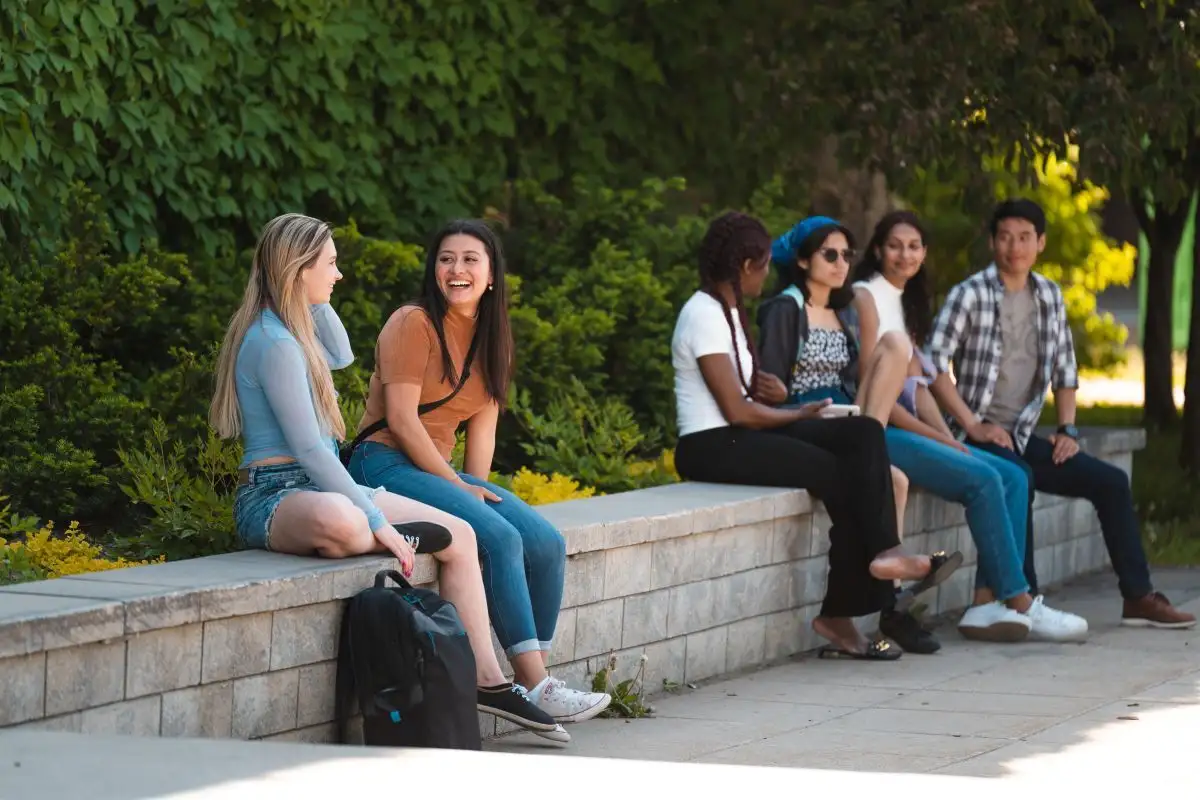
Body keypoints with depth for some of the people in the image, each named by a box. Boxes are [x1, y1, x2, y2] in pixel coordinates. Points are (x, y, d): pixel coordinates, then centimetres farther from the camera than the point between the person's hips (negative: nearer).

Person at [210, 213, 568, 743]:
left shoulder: (288, 331, 14)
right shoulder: (274, 342, -16)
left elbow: (341, 356, 35)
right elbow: (309, 448, -21)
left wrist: (316, 301, 19)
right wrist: (377, 521, -21)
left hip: (319, 486, 11)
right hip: (273, 495, -11)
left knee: (459, 535, 4)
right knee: (338, 522, -48)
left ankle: (487, 680, 5)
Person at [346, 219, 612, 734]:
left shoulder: (490, 338, 16)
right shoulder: (414, 324, -8)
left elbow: (483, 425, 13)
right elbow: (401, 418, -14)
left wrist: (477, 488, -2)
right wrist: (456, 487, -14)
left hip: (440, 470, 8)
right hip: (387, 465, -8)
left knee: (547, 543, -11)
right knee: (500, 538, -27)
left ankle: (537, 680, -11)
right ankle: (537, 689, -29)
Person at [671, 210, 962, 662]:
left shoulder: (725, 310, 18)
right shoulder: (704, 316, -14)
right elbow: (736, 411, -18)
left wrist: (758, 384, -1)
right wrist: (799, 415, -4)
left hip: (738, 438, 9)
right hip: (712, 448, -9)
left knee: (863, 434, -10)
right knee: (843, 476, -18)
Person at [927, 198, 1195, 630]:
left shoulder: (1050, 296, 12)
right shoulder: (970, 294, -7)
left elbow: (1064, 368, 19)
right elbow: (934, 363, -14)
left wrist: (1067, 429, 8)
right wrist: (972, 425, -19)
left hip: (1023, 436, 7)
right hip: (978, 436, -7)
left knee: (1110, 481, -3)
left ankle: (1138, 597, 3)